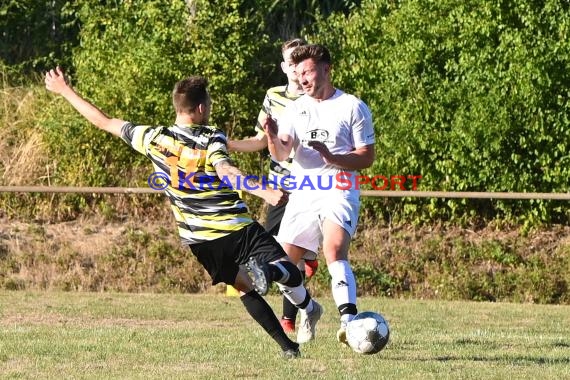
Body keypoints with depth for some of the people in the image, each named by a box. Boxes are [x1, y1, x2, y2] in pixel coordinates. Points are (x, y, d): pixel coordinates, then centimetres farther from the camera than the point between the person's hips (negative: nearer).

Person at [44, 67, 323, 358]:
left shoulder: (153, 138, 1)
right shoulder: (211, 139, -9)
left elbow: (104, 122, 8)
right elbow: (226, 172, -29)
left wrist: (65, 91, 19)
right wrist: (264, 192, -41)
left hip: (199, 240, 4)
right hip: (237, 228, -4)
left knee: (244, 287, 20)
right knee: (290, 273, -4)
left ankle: (286, 345, 9)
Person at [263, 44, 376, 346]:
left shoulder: (353, 107, 0)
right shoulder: (295, 109, 10)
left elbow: (367, 156, -2)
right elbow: (281, 154, -1)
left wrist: (332, 157, -19)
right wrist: (273, 138, -24)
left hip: (338, 193, -5)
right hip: (301, 195, 5)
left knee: (335, 252, -28)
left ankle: (349, 319, -39)